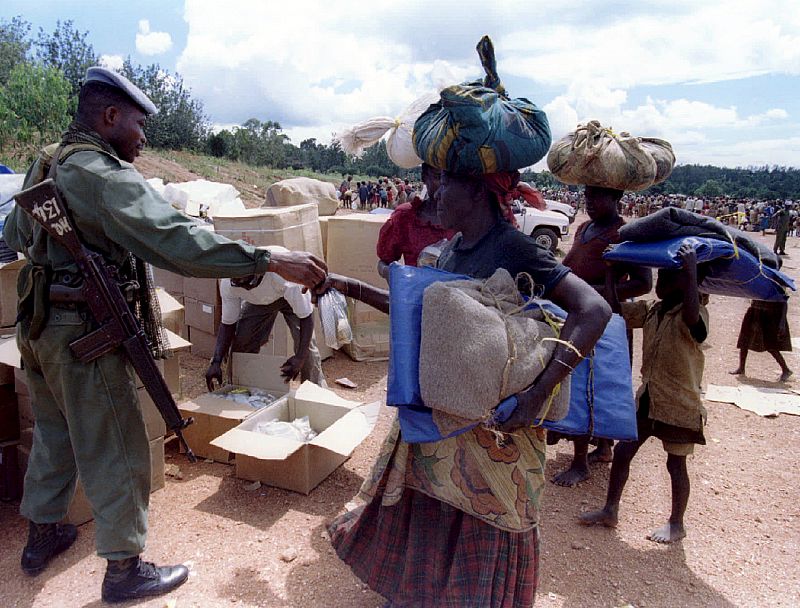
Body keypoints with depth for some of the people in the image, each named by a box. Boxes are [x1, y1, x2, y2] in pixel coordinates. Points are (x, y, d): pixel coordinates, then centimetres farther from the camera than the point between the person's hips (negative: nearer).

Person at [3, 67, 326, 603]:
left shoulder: (45, 165, 10)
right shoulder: (103, 174, -20)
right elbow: (175, 239, -33)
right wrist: (272, 261, -35)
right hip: (85, 335, -10)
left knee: (55, 433, 24)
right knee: (117, 453, 2)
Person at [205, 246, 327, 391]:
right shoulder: (227, 284, -31)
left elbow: (306, 318, -38)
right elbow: (228, 324, -18)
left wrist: (299, 357, -47)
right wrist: (216, 362, -31)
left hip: (292, 294, -3)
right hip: (258, 301, 4)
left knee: (305, 342, -20)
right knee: (242, 343, -7)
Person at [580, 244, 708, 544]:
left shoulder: (695, 314, -17)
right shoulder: (650, 310, 3)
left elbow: (691, 317, -42)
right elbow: (615, 308, 6)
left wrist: (691, 271, -43)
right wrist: (610, 271, 5)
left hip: (680, 404, -6)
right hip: (648, 398, 7)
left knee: (676, 464, 9)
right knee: (622, 451, 8)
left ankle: (676, 523, 28)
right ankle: (610, 510, 23)